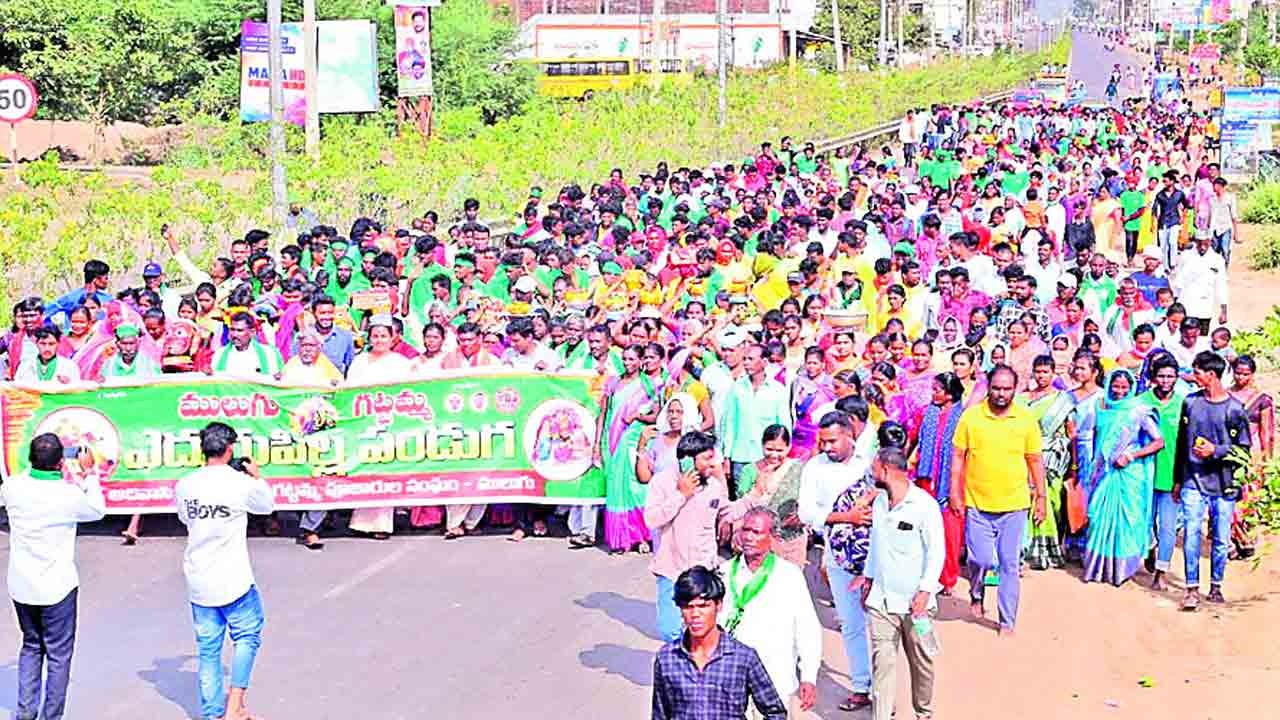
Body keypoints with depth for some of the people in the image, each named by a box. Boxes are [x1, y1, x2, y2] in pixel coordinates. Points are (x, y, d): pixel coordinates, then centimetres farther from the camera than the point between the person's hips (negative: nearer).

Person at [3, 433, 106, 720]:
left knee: (31, 646, 22)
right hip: (57, 588, -4)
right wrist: (89, 473, 8)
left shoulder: (13, 487, -10)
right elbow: (98, 510, 2)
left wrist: (39, 465, 14)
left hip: (20, 586, 4)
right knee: (58, 653, 9)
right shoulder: (69, 494, -20)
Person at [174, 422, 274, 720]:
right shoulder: (242, 483, -14)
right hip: (234, 581, -4)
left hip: (198, 583, 4)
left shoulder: (184, 486, -2)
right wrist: (257, 476, 22)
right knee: (247, 636, 15)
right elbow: (267, 506, 6)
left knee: (208, 649, 11)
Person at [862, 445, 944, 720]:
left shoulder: (924, 505, -12)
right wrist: (868, 578, 20)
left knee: (921, 660, 8)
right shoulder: (879, 502, 9)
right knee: (882, 659, -2)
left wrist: (925, 590, -16)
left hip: (914, 600, -5)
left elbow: (937, 551, -11)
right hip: (881, 599, 5)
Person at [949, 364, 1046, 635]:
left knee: (1010, 565, 4)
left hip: (1014, 504, 1)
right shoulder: (971, 416, -2)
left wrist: (1040, 496, 6)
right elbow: (958, 456, 4)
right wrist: (955, 491, -1)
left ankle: (1007, 620, 15)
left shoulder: (1026, 419, 0)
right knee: (981, 559, -5)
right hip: (977, 502, 0)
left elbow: (1035, 460, 7)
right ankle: (976, 593, 27)